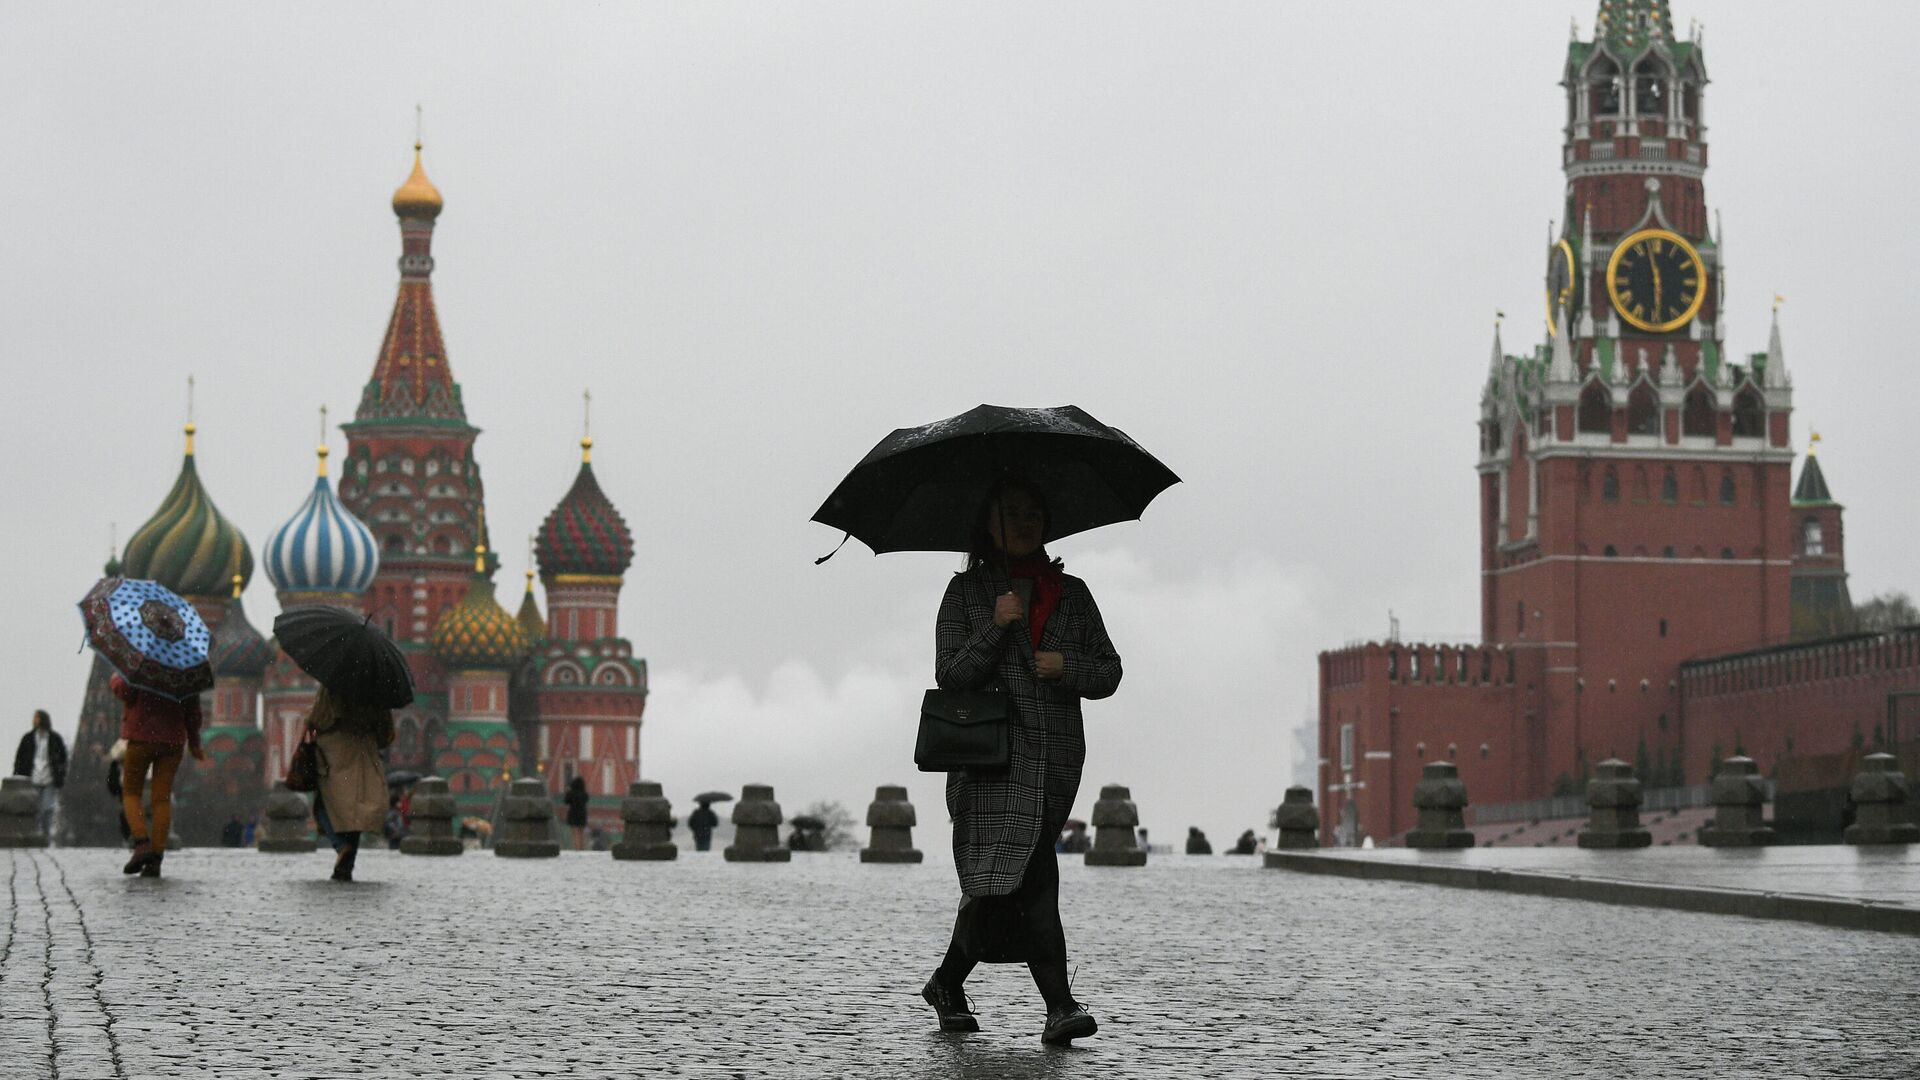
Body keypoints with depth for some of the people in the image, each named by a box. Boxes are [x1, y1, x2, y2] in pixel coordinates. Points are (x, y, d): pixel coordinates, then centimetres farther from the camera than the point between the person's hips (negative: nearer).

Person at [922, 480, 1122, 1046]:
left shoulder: (1072, 594, 16)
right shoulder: (966, 591, 8)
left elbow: (1108, 673, 16)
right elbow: (950, 674, -1)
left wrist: (1067, 667, -4)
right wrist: (996, 627, -12)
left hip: (1056, 755, 3)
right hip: (992, 752, -3)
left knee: (995, 882, -2)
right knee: (1031, 877, -15)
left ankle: (948, 983, 16)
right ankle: (1060, 1006, -16)